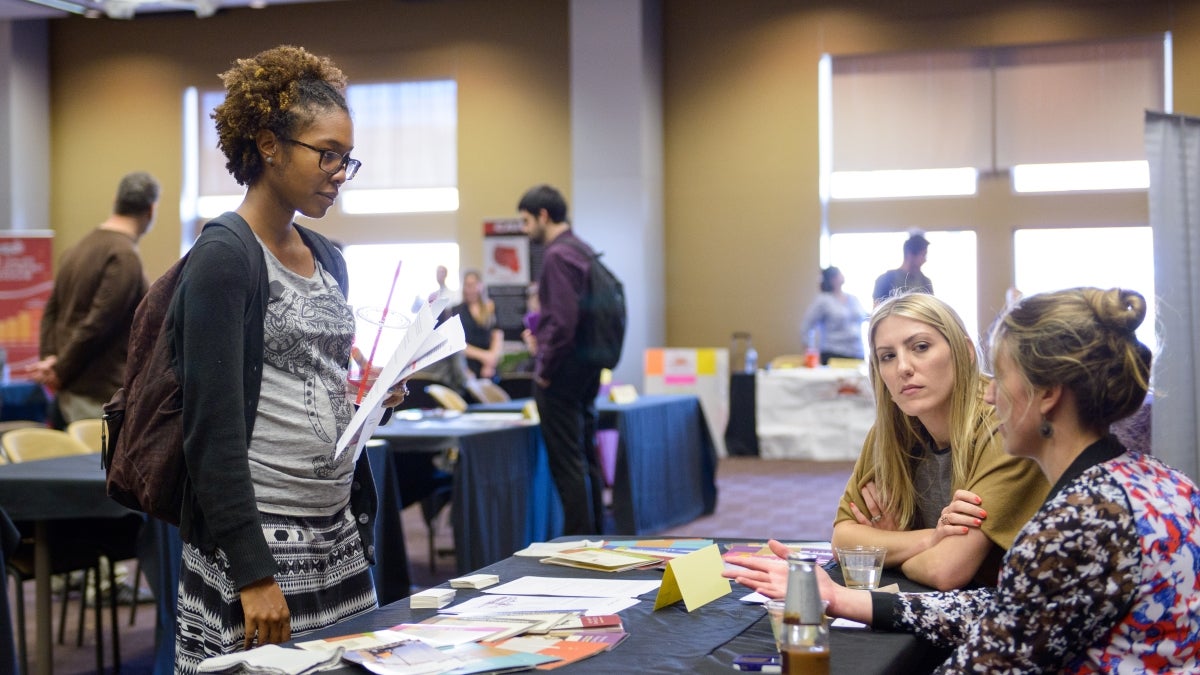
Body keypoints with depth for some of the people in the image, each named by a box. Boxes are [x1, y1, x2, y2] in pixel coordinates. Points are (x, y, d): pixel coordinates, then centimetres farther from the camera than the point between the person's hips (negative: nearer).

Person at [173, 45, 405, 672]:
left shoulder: (328, 259, 13)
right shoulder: (223, 258, -11)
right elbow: (214, 429, -16)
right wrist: (252, 573, -19)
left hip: (339, 536, 8)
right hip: (260, 538, -8)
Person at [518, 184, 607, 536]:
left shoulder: (557, 256, -16)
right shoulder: (583, 249, 12)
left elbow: (563, 319, -23)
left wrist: (544, 369, -13)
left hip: (561, 373, -9)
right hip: (588, 368, 9)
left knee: (567, 463, -4)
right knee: (587, 457, 14)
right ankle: (596, 537, 21)